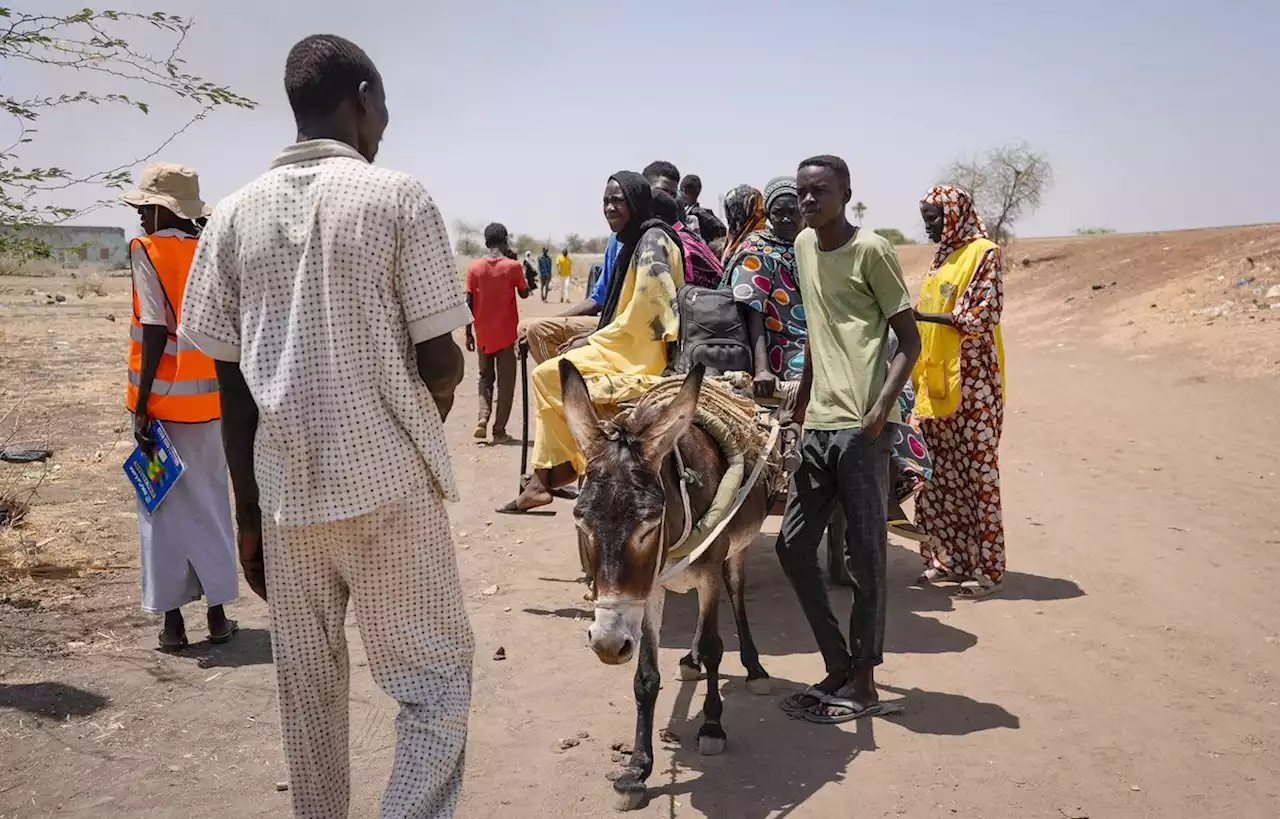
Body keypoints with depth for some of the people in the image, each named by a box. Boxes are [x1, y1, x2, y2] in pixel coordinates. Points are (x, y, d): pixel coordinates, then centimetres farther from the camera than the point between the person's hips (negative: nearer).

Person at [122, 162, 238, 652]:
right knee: (210, 505, 11)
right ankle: (218, 615, 16)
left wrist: (142, 404, -12)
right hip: (208, 400, 4)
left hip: (164, 400, -4)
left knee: (165, 508, 5)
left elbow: (156, 331, -15)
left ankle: (172, 620, 11)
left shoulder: (147, 251, -8)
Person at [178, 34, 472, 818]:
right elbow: (442, 361, -10)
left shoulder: (236, 214, 4)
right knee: (437, 676, 7)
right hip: (390, 486, -4)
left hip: (284, 489, 5)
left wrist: (248, 509, 12)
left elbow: (232, 384, 4)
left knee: (307, 689, 17)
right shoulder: (398, 197, -7)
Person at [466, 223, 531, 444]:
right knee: (506, 381, 6)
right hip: (506, 333, -2)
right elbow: (524, 293, 7)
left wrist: (468, 333, 5)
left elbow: (469, 302, -2)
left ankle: (483, 419, -3)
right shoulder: (512, 266, -7)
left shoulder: (474, 267, -1)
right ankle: (499, 430, 3)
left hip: (483, 334, 3)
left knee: (486, 377, 17)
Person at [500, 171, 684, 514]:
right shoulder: (634, 242, 18)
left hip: (646, 351, -10)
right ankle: (544, 477, 3)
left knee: (549, 375, -11)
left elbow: (642, 313, -20)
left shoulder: (652, 240, -12)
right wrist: (594, 339, 7)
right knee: (549, 374, 8)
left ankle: (567, 463, 2)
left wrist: (594, 341, -12)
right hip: (632, 345, 10)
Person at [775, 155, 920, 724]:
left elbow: (910, 340, -7)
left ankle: (862, 685, 12)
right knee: (792, 545, 9)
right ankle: (839, 668, 21)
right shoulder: (804, 246, 14)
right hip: (818, 424, 8)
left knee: (865, 555, 0)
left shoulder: (871, 251, -6)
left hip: (860, 427, -8)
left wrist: (881, 407, -19)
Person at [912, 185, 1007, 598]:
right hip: (938, 382, 8)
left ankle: (986, 567, 4)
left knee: (976, 472, -3)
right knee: (940, 473, 9)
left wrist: (921, 316, -24)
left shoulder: (984, 253, -7)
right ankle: (948, 556, 19)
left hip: (972, 382, -8)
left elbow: (982, 318, -16)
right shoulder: (944, 257, 16)